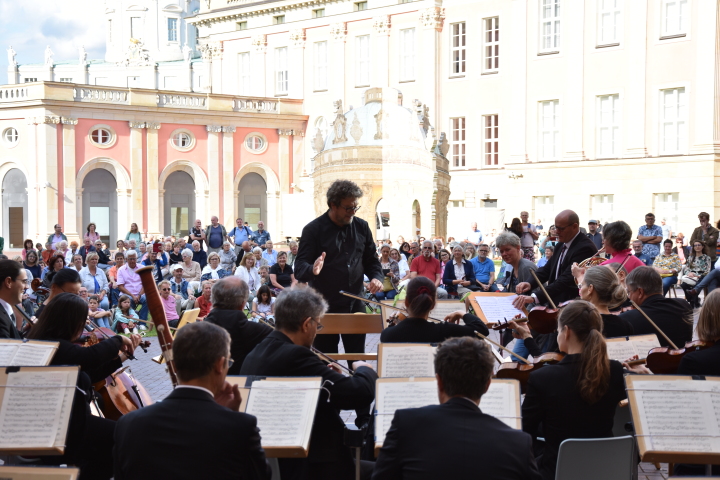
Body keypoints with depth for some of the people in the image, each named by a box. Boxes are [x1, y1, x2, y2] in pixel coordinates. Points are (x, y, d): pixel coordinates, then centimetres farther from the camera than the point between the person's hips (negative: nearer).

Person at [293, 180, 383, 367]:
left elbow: (371, 259, 17)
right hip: (325, 307, -4)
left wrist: (376, 277, -6)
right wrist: (312, 270, -36)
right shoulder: (313, 230, -6)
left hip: (355, 305, 4)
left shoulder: (361, 227, 9)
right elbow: (299, 268, -12)